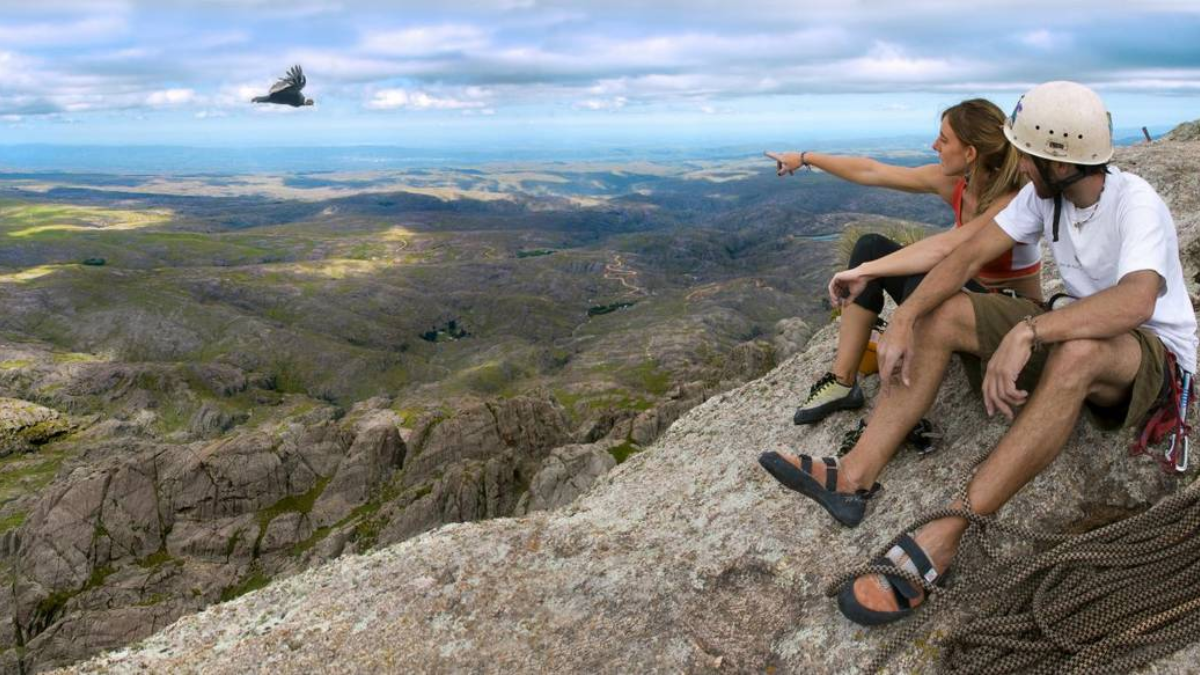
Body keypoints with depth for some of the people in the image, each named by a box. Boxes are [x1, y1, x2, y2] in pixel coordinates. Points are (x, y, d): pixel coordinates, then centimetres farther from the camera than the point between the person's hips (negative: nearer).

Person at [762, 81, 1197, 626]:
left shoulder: (1136, 203, -25)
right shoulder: (1045, 194, -5)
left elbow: (1137, 299, -43)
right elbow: (969, 255, -10)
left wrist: (1025, 332, -54)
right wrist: (903, 320, -24)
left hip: (1156, 356, -7)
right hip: (1075, 328, 7)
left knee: (1079, 350, -43)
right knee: (941, 315, -11)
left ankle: (942, 538, -43)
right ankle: (854, 478, -22)